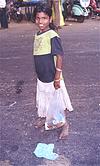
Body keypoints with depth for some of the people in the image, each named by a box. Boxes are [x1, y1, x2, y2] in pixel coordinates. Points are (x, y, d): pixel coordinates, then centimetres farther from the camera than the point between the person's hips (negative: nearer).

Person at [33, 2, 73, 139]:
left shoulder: (53, 36, -20)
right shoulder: (37, 35, 3)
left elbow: (59, 56, -21)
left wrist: (57, 78, -20)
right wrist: (39, 74, 17)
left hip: (52, 78, -7)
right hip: (41, 77, 7)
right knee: (42, 98, 23)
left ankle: (64, 124, 27)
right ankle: (44, 117, 46)